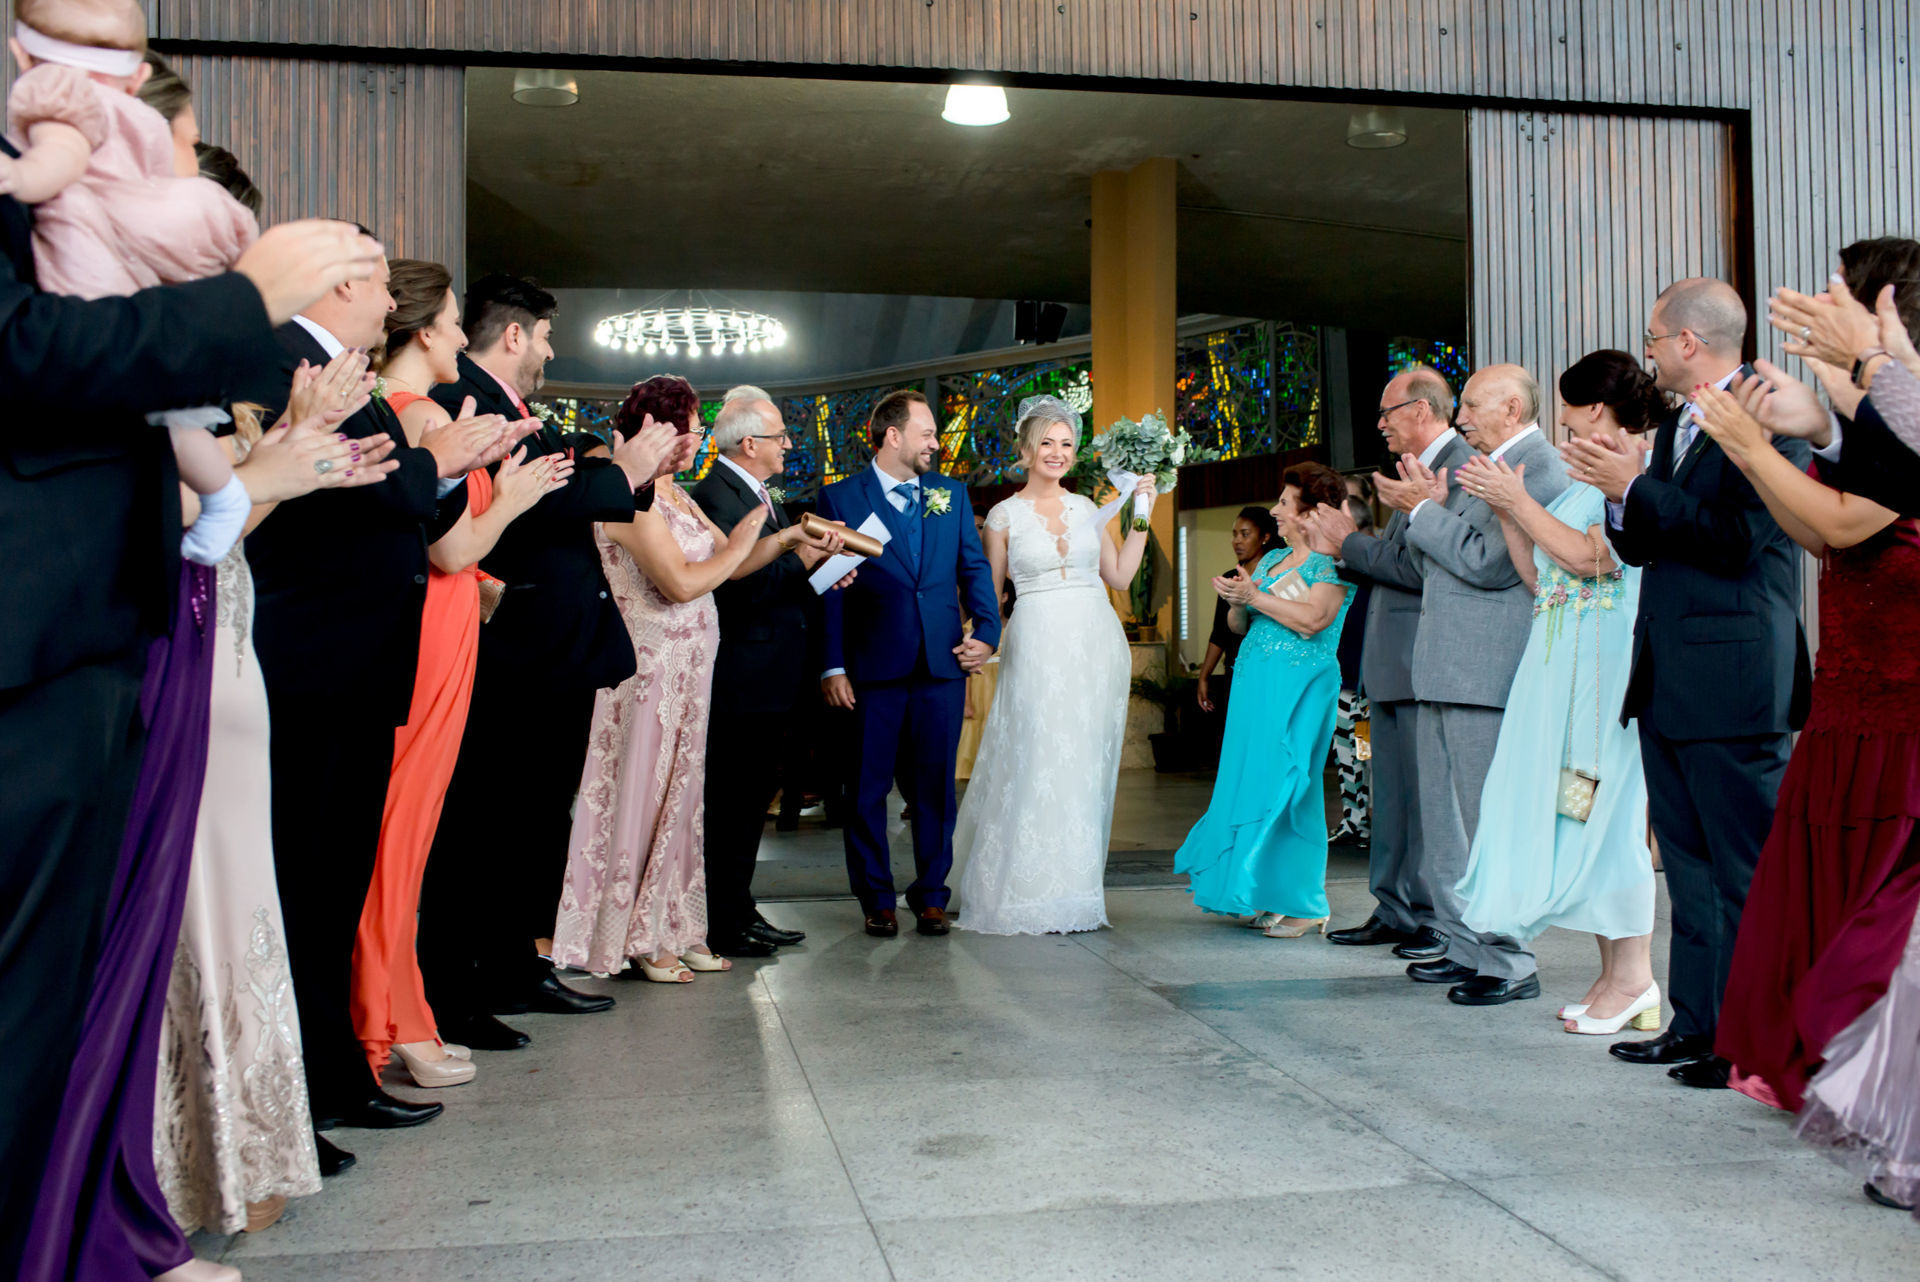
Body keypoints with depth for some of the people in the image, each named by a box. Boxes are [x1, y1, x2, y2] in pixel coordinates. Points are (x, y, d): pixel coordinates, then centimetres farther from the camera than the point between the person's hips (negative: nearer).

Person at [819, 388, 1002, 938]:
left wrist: (987, 632, -1)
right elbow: (828, 587, -2)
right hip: (872, 668, -3)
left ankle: (931, 896, 18)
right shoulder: (841, 497, 2)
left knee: (936, 785, 7)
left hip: (943, 665, 3)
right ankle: (876, 899, 16)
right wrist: (832, 666, -9)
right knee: (868, 788, 4)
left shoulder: (952, 495, 13)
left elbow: (974, 567, 14)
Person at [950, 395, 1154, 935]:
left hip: (1096, 643, 4)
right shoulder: (1005, 515, 3)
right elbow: (989, 595, 7)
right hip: (1038, 645, -3)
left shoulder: (1087, 508, 12)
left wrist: (1141, 516, 10)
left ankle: (1075, 890, 15)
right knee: (1038, 763, -7)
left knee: (1088, 765, 5)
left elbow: (1119, 576, 13)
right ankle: (1033, 894, 5)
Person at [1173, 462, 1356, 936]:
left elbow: (1311, 620, -21)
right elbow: (1238, 625, 20)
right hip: (1254, 683, 8)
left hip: (1298, 687, -8)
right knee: (1250, 781, 7)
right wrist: (1236, 600, -1)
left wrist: (1255, 595, -14)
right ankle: (1269, 896, 15)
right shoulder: (1271, 559, 19)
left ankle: (1304, 902, 2)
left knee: (1283, 785, -8)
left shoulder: (1333, 563, -6)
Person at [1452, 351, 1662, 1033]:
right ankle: (1613, 975, 13)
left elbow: (1591, 557, -19)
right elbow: (1539, 578, 17)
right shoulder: (1582, 479, 20)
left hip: (1605, 663, -9)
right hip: (1560, 663, 9)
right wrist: (1505, 510, 11)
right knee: (1573, 816, 7)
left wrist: (1517, 499, -11)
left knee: (1605, 813, -8)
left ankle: (1634, 977, -1)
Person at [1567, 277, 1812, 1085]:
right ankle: (1697, 1024, 21)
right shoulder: (1675, 429, 19)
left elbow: (1737, 539, -19)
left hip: (1732, 681, -9)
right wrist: (1616, 497, 1)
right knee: (1689, 866, 13)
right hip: (1667, 683, 9)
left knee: (1747, 871, -3)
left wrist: (1636, 487, -15)